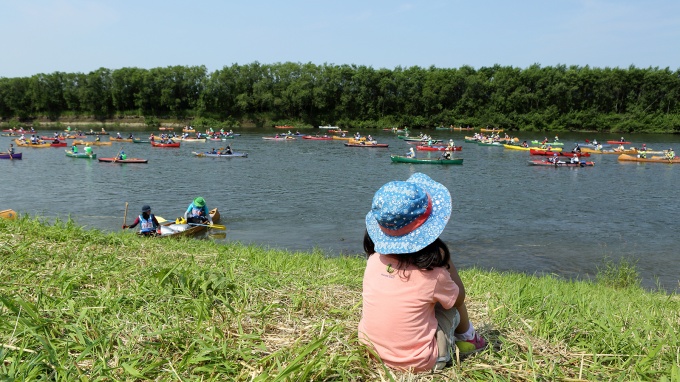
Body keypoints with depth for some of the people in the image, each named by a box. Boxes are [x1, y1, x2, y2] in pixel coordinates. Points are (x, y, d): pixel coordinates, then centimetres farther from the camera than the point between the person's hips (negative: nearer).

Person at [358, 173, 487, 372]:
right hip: (415, 362, -4)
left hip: (371, 349, 4)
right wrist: (445, 259, -2)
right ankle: (467, 338, 43)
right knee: (453, 305, 17)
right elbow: (459, 297, 0)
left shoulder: (374, 260, -13)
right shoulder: (432, 275, -23)